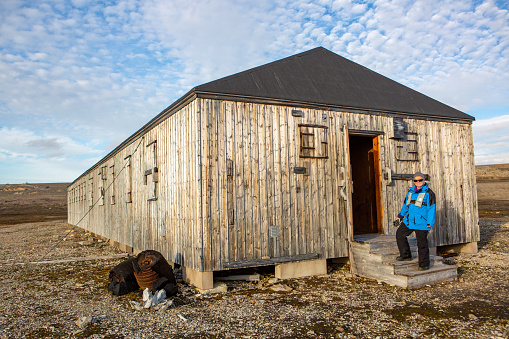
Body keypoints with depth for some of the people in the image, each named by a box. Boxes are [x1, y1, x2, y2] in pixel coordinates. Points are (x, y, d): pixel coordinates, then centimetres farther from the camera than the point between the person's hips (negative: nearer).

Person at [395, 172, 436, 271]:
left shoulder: (428, 193, -5)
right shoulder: (410, 191, 12)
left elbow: (432, 209, -7)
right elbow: (405, 204, 25)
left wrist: (430, 223, -12)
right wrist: (401, 215, 23)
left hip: (421, 223, -7)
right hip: (409, 221, 7)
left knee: (422, 243, -2)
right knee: (400, 234, 10)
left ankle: (424, 264, 9)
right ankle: (406, 255, 24)